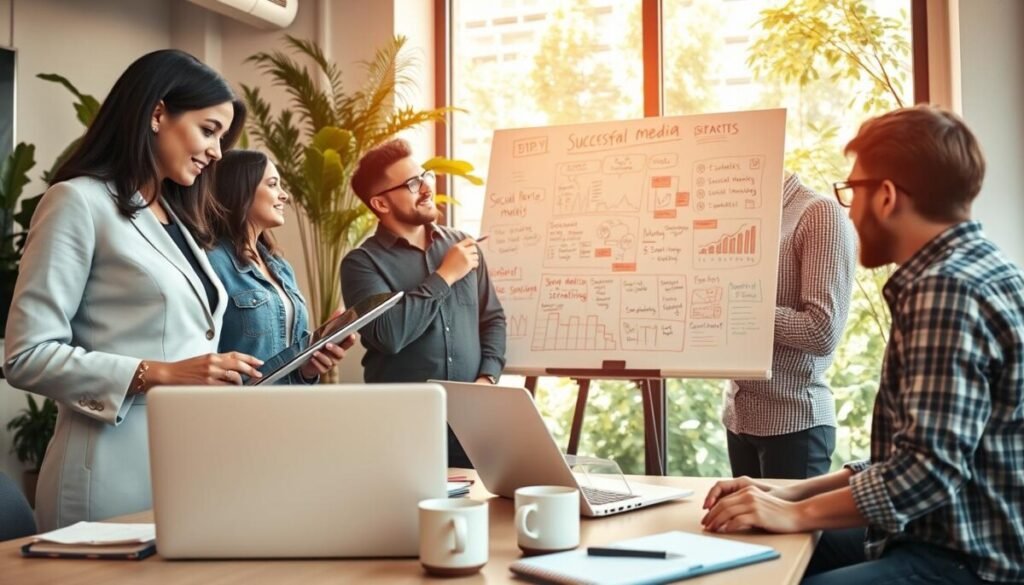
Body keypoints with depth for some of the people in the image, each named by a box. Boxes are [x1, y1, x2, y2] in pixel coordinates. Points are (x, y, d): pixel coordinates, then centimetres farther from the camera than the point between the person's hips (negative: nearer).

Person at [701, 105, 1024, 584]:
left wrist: (797, 514, -17)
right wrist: (792, 494, 5)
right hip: (959, 537, 10)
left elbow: (930, 469, -26)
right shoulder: (972, 272, 13)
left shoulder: (948, 289, -20)